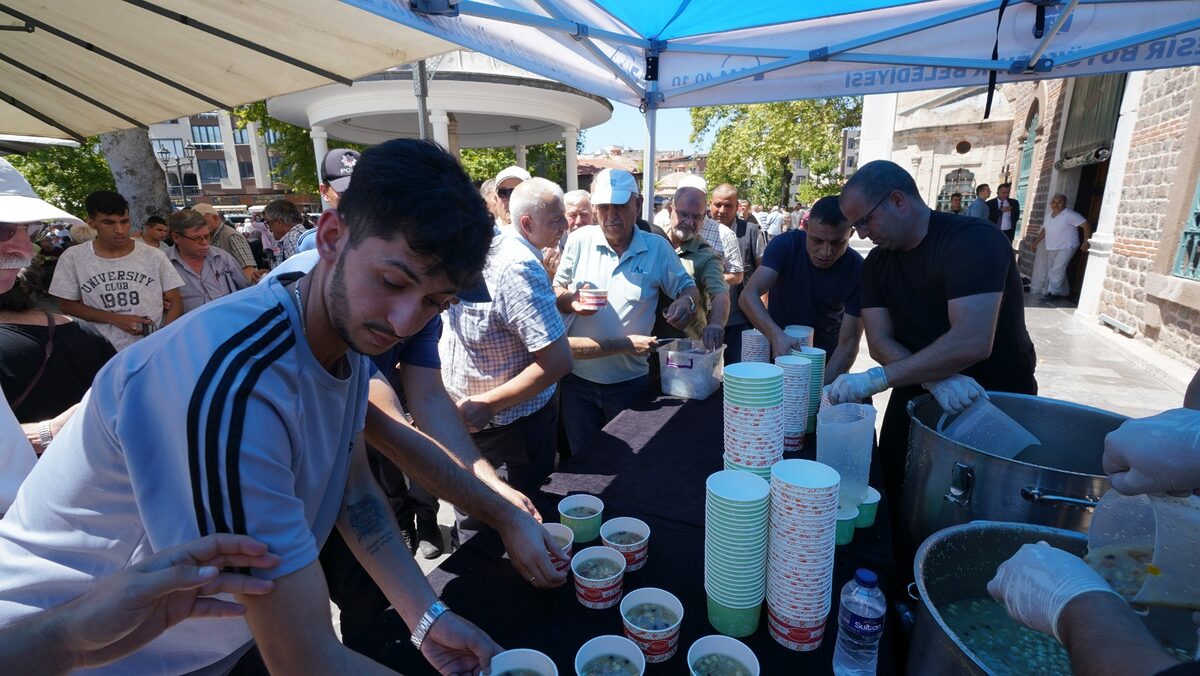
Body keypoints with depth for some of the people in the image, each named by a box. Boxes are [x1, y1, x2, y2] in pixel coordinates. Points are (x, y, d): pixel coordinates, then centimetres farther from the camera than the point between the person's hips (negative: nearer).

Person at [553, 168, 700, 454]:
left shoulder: (657, 248, -3)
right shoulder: (580, 240, -3)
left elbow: (687, 288, 7)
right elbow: (555, 290, 5)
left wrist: (687, 301, -17)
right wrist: (570, 301, -17)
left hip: (630, 381, 0)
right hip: (578, 377, 1)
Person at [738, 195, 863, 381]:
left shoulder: (857, 270, -19)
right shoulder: (786, 245, -20)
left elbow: (848, 343, -21)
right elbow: (749, 295, -31)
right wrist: (776, 335, -47)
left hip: (825, 356, 0)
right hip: (777, 348, 0)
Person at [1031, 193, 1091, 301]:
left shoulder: (1070, 215, -13)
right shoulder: (1048, 216, 10)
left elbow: (1086, 225, -14)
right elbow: (1045, 230, 22)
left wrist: (1086, 242, -19)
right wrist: (1037, 242, 16)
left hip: (1066, 247, -8)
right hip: (1052, 248, 8)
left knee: (1057, 271, -15)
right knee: (1059, 271, 11)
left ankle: (1052, 293, -13)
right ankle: (1063, 292, 20)